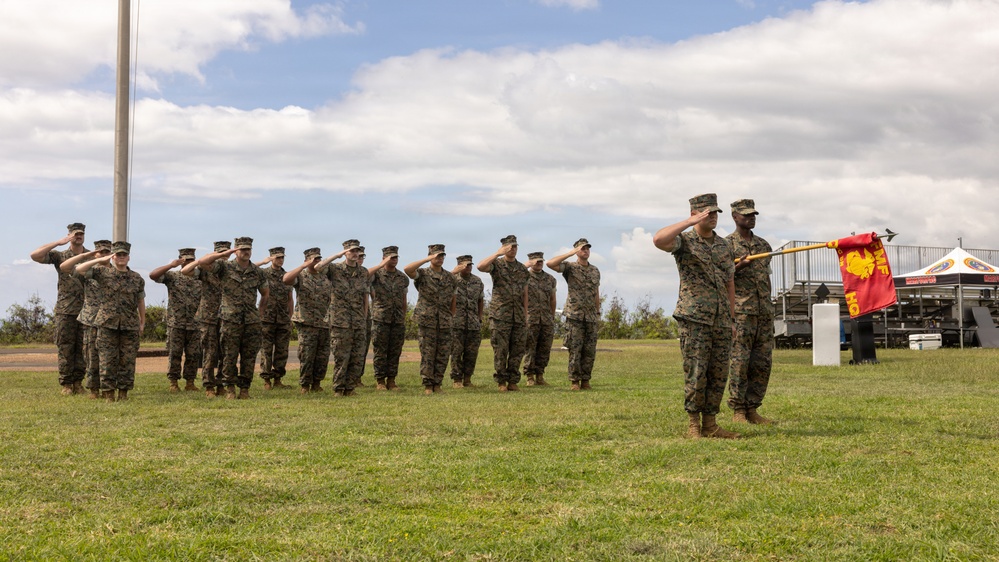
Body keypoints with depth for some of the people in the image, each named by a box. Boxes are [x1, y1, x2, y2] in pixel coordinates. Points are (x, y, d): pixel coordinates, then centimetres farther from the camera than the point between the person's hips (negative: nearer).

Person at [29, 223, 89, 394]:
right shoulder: (60, 256, 5)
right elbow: (34, 255, -9)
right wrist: (59, 242, -13)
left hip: (87, 310, 1)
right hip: (65, 310, -1)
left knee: (82, 348, 3)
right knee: (65, 349, 0)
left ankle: (78, 382, 12)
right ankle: (66, 384, 5)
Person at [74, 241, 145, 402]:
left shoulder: (137, 279, 9)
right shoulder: (103, 273, 4)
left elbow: (141, 301, 15)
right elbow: (79, 269, -5)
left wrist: (142, 322, 15)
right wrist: (100, 260, -11)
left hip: (130, 326, 2)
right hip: (107, 324, -1)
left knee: (127, 360, 2)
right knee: (108, 360, -2)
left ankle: (124, 392, 10)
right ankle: (108, 393, 5)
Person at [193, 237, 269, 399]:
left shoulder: (258, 272, 9)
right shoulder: (225, 267, 0)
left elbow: (265, 293, 22)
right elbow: (201, 263, -13)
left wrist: (260, 311, 14)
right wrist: (223, 254, -15)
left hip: (252, 321, 3)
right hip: (231, 319, -3)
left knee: (249, 357, 4)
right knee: (230, 357, 0)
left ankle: (245, 389, 12)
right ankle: (230, 389, 8)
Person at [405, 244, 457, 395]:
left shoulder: (450, 277, 11)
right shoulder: (423, 274, -1)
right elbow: (407, 269, -21)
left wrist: (453, 316, 15)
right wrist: (426, 259, -23)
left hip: (445, 322, 4)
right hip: (427, 320, -4)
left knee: (442, 355, 4)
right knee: (427, 355, -1)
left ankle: (437, 384, 13)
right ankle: (427, 385, 5)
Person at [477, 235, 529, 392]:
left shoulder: (523, 269, 14)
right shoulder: (496, 264, 0)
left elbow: (525, 293, 17)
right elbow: (481, 266, -22)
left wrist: (526, 314, 12)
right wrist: (498, 253, -24)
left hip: (519, 316, 5)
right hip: (499, 314, -4)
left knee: (517, 351, 5)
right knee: (500, 351, -3)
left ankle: (513, 382, 12)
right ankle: (501, 382, 5)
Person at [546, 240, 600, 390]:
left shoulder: (595, 271, 13)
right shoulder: (570, 267, -2)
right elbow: (550, 264, -19)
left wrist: (598, 315, 14)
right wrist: (571, 253, -20)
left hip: (591, 317, 4)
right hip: (575, 316, -4)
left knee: (589, 351, 4)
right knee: (575, 350, -4)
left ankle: (585, 380, 11)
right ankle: (575, 381, 2)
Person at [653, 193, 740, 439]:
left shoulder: (724, 246, 15)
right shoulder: (684, 241, -3)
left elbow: (729, 284, 18)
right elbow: (658, 239, -26)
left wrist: (732, 320, 14)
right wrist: (691, 222, -23)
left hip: (721, 321, 6)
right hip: (694, 319, -5)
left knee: (718, 374, 5)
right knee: (696, 373, -6)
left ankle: (710, 424, 13)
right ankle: (693, 424, 4)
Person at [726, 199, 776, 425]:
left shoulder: (764, 245, 17)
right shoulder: (726, 244, 0)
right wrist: (738, 267, -22)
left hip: (764, 311, 6)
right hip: (740, 311, -6)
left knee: (763, 362, 4)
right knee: (739, 361, -6)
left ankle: (752, 409, 11)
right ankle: (737, 410, 2)